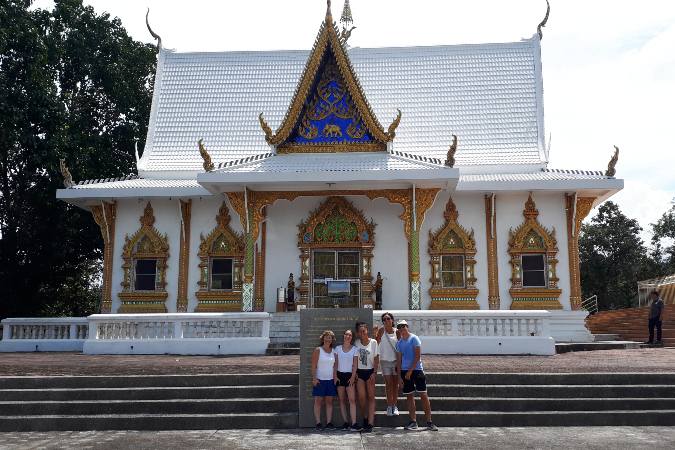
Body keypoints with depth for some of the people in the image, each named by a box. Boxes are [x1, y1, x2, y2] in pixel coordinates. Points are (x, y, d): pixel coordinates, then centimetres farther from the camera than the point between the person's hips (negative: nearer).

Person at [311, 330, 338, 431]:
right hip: (319, 380, -4)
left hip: (330, 380, 4)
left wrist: (335, 377, 2)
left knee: (329, 401, 5)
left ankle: (329, 423, 8)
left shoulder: (334, 351, 10)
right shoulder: (318, 350, -2)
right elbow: (314, 366, -6)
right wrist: (314, 378, -13)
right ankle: (318, 423, 0)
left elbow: (335, 366, 12)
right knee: (318, 401, -2)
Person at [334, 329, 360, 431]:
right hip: (340, 375, 2)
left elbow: (355, 364, 1)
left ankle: (354, 424, -15)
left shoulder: (354, 349, 3)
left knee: (352, 399, -11)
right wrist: (335, 376, -2)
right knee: (341, 400, 2)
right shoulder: (338, 348, 7)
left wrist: (353, 377, -8)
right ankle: (346, 423, 7)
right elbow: (335, 363, 6)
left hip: (349, 375, -2)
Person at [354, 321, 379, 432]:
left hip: (370, 371, -2)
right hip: (359, 372, 2)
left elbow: (376, 359, -2)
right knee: (361, 397, -2)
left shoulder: (373, 342, -3)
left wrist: (374, 373, -9)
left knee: (371, 397, -4)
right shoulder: (356, 343, 3)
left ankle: (370, 423, -8)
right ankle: (365, 417, 18)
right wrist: (354, 372, 0)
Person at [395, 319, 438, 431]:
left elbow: (417, 357, -9)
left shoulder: (414, 339, -4)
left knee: (423, 395, -5)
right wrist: (399, 376, 5)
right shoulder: (399, 343, 11)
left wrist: (410, 371, -13)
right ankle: (413, 422, 12)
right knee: (410, 396, 6)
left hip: (416, 370, -5)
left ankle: (429, 422, -2)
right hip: (405, 371, 5)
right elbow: (399, 360, 13)